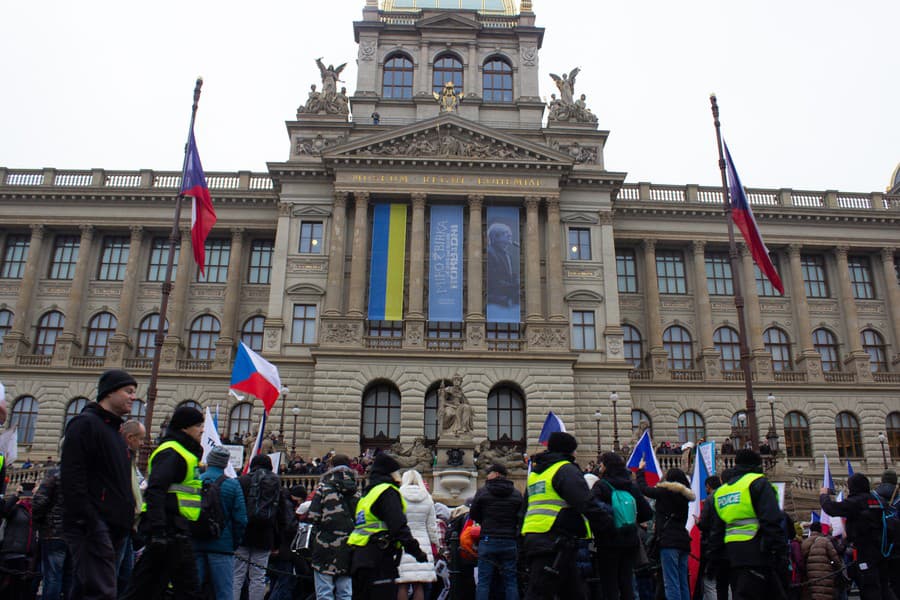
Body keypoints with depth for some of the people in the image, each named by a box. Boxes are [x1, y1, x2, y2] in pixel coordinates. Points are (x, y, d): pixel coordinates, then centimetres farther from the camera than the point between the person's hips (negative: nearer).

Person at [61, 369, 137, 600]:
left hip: (113, 528, 9)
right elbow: (72, 476, -16)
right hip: (93, 526, -9)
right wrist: (88, 521, -21)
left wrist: (126, 521, 19)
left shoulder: (114, 430, 24)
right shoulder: (85, 423, -5)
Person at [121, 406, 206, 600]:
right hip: (168, 530, -11)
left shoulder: (186, 453, 19)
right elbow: (155, 491, -23)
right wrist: (158, 529, -30)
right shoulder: (170, 452, -12)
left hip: (179, 531, 11)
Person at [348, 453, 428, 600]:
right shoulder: (387, 491, -8)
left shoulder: (366, 494, 21)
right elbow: (399, 527, -18)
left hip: (359, 557, 9)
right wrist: (417, 552, -13)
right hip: (378, 559, -9)